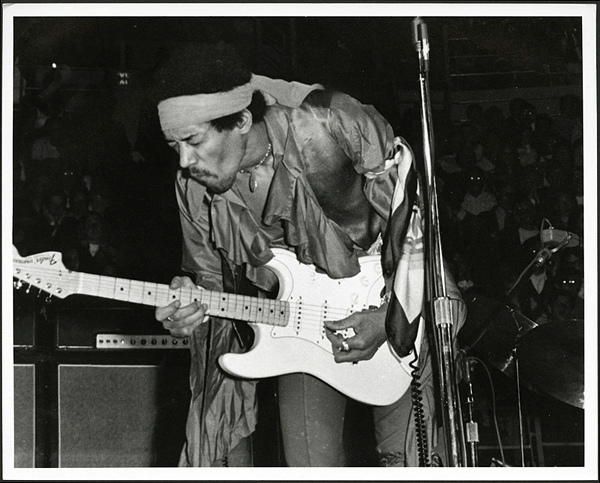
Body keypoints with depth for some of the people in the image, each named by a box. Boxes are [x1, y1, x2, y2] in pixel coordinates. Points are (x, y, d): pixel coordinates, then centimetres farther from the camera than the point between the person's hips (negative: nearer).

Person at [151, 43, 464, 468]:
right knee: (312, 464, -4)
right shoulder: (193, 187, -9)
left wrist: (391, 314, -19)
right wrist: (190, 308, -23)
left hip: (398, 308, -3)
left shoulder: (331, 126, -24)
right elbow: (211, 282, 2)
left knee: (411, 459, -4)